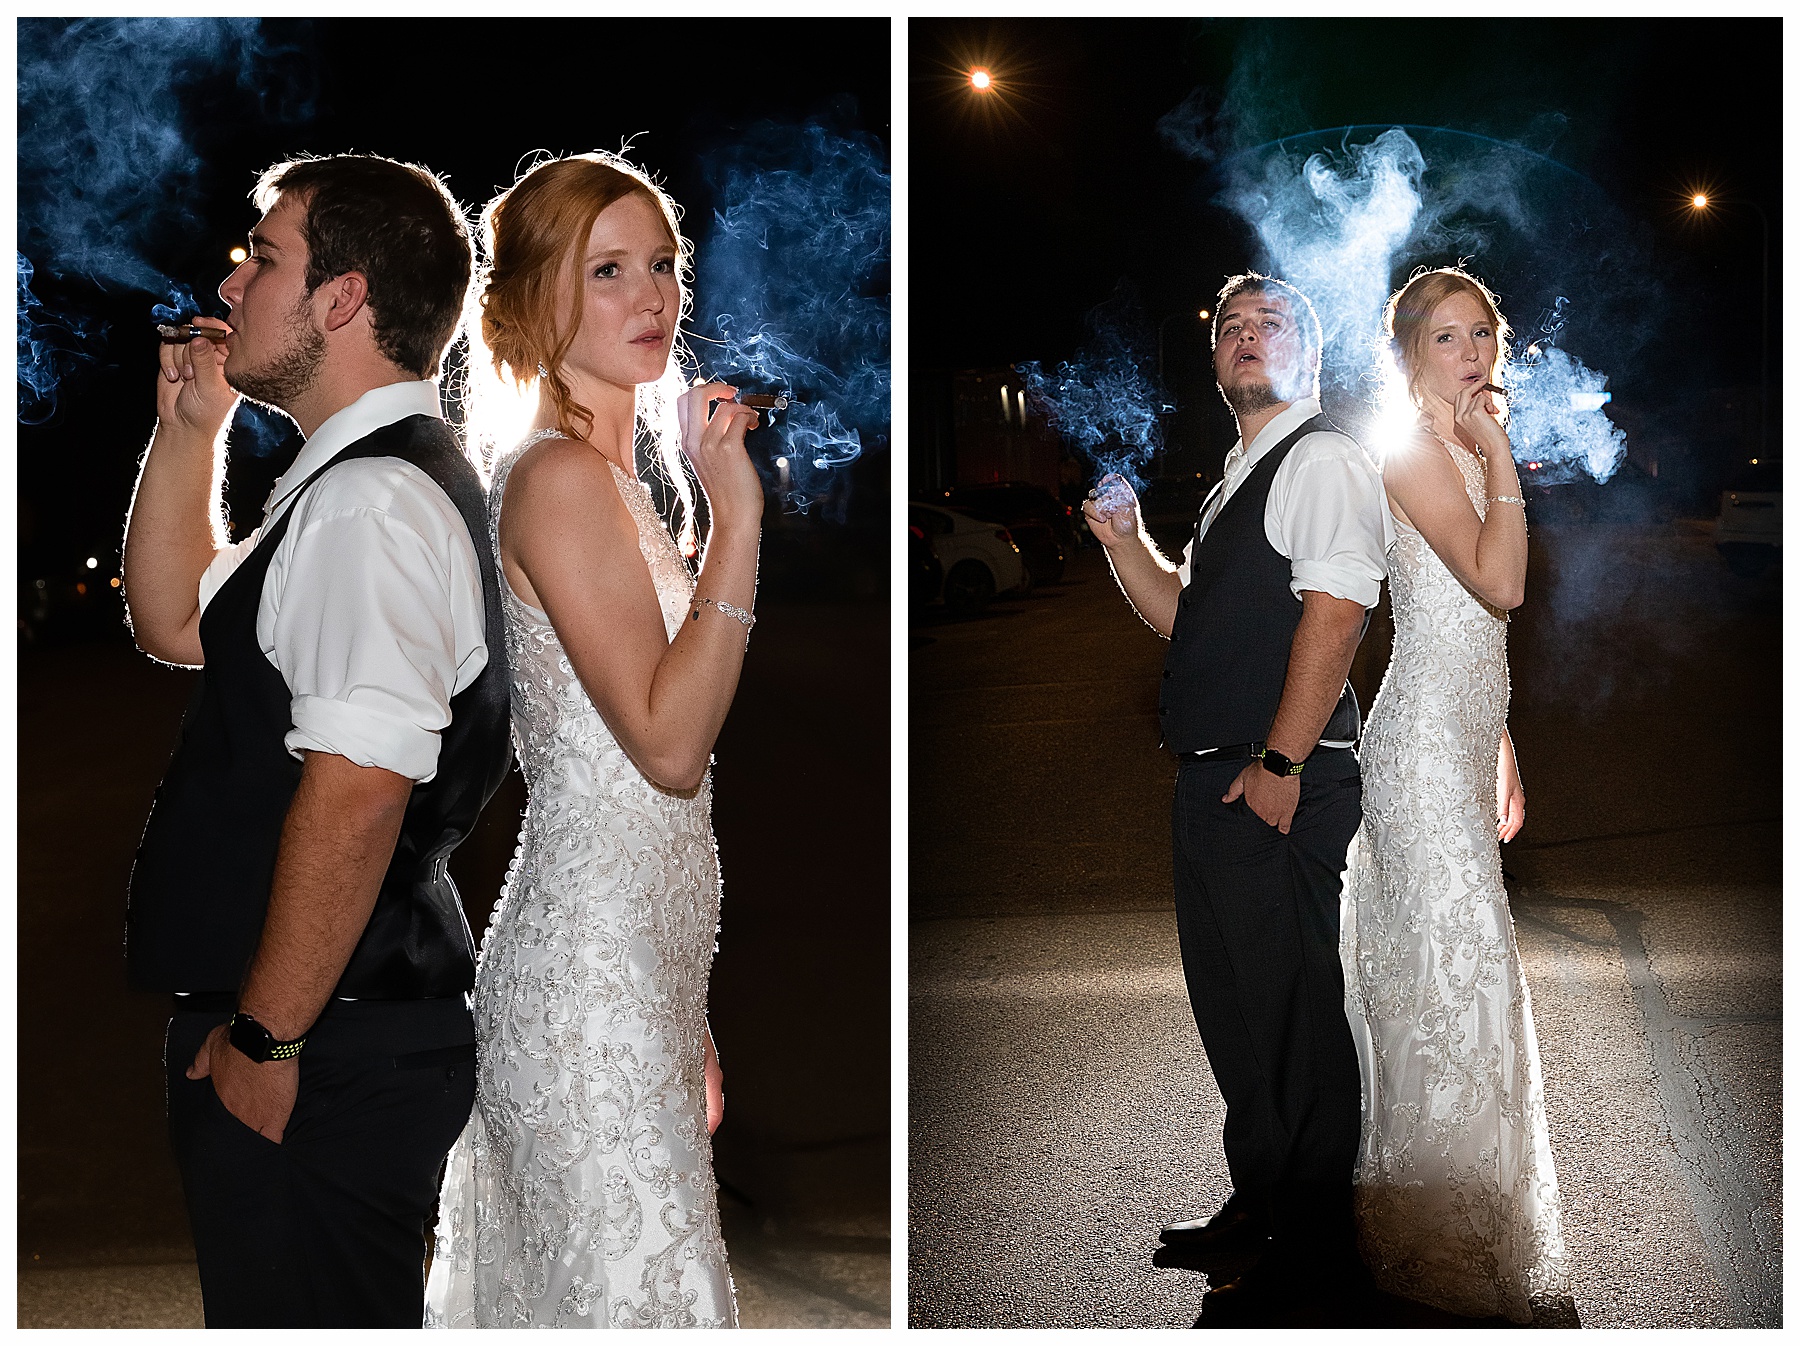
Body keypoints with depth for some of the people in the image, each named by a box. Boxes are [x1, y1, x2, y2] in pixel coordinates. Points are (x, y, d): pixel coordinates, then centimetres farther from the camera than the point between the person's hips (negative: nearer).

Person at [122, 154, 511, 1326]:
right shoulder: (361, 487, 15)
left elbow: (355, 794, -27)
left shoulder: (369, 502, -19)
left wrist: (268, 1037, -22)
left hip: (320, 1053, -11)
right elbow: (176, 624, 26)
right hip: (345, 1035, 11)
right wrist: (189, 432, 15)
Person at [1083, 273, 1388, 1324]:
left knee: (1291, 1014, -5)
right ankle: (1259, 1208, 31)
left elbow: (1335, 615, -18)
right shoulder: (1238, 483, 22)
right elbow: (1184, 620, 27)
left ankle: (1317, 1267, 3)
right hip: (1215, 779, 10)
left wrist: (1278, 764, -22)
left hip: (1279, 789, -10)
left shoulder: (1324, 459, -7)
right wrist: (1122, 536, 12)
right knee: (1232, 1003, 17)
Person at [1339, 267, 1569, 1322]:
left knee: (1436, 969, 13)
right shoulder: (1415, 451, -13)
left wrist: (1502, 749, 21)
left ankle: (1443, 1222, 23)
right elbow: (1500, 584, -24)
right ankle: (1450, 1245, 2)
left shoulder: (1461, 454, 17)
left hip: (1463, 734, 9)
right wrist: (1498, 452, -18)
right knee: (1458, 967, -7)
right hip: (1427, 733, -9)